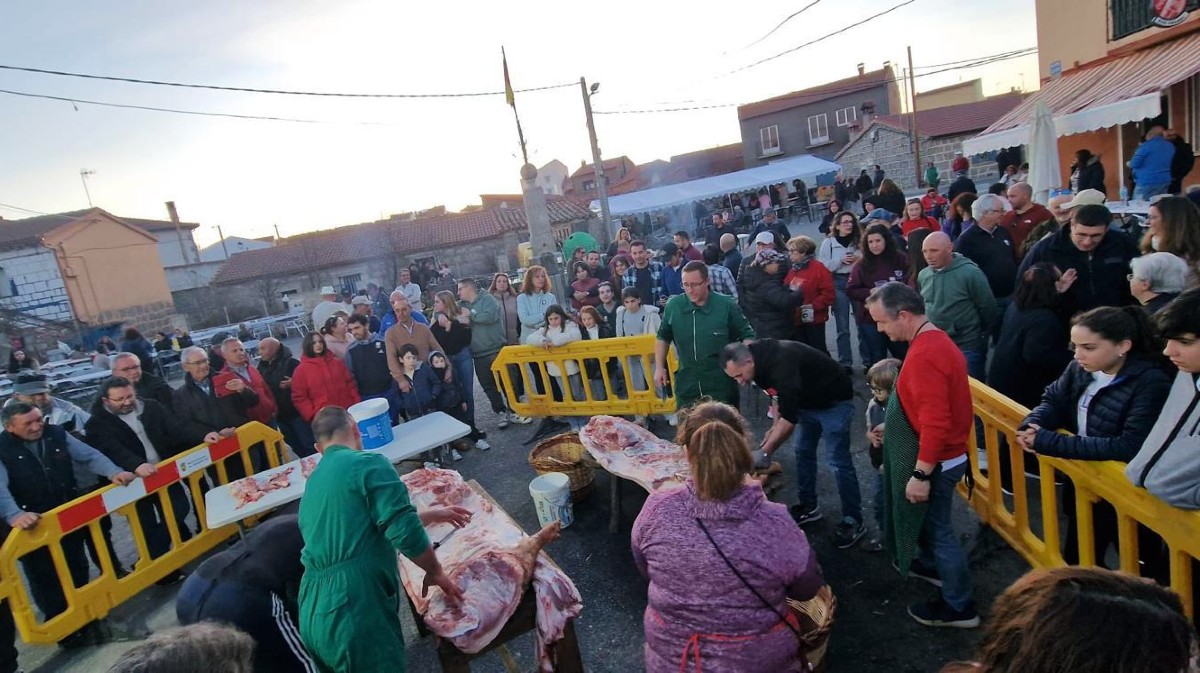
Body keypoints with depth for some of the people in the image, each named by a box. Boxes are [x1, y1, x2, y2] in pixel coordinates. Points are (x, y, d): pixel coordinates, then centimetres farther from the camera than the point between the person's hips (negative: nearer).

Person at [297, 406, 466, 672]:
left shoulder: (313, 482, 21)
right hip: (353, 608, -8)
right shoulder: (368, 463, -6)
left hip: (314, 615, 8)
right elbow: (404, 532, -16)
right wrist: (435, 571, 2)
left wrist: (431, 515, 35)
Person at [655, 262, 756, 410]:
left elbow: (747, 336, -1)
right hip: (686, 387, 3)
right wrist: (659, 368, 8)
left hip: (722, 387, -2)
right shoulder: (673, 306, -3)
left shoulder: (727, 305, -10)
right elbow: (663, 337, 13)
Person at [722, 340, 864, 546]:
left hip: (834, 401, -9)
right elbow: (777, 392, 10)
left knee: (838, 462, -7)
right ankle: (808, 507, 25)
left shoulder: (782, 365, -36)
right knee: (803, 452, 11)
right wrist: (775, 426, 1)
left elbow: (790, 417, -35)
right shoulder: (762, 358, -8)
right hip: (808, 400, 9)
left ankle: (853, 521, 5)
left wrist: (764, 452, -28)